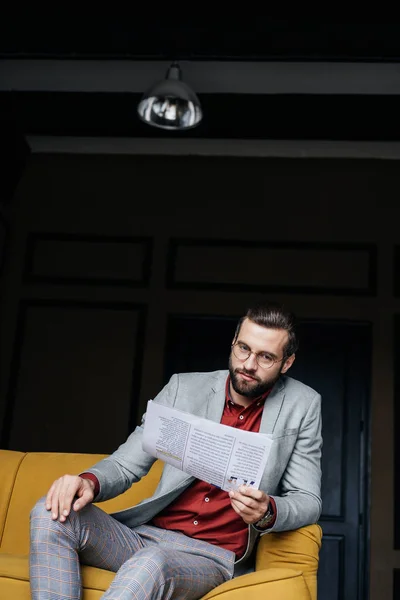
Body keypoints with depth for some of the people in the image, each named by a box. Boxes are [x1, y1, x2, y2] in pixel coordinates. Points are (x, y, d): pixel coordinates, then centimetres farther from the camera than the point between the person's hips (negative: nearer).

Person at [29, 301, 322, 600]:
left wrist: (267, 513, -23)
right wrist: (89, 481, -19)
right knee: (52, 515, -22)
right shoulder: (185, 388, 4)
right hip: (146, 534, 4)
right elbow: (125, 464, 4)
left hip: (215, 557, -4)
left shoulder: (302, 405, 0)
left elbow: (308, 502, 1)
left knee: (151, 564, -39)